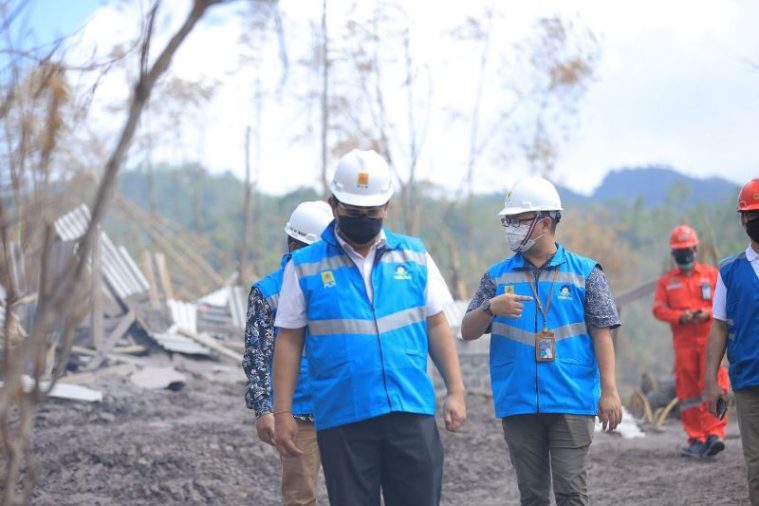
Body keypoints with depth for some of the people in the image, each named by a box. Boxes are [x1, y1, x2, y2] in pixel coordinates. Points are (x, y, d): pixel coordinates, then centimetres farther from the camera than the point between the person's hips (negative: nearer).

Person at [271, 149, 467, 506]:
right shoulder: (305, 266, 3)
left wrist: (456, 391, 5)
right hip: (341, 419, -1)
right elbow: (289, 341, 4)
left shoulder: (414, 256, 9)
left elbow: (437, 326, 12)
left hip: (412, 412, 1)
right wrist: (282, 413, 0)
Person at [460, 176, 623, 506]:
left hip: (571, 402, -3)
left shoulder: (585, 273, 3)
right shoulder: (497, 276, 9)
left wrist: (609, 391, -7)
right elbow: (468, 332, 7)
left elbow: (601, 334, 1)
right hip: (518, 404, 3)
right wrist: (491, 308, -14)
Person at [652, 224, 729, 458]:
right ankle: (696, 439, 6)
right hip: (683, 341, 2)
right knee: (687, 391, 1)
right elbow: (658, 309, 4)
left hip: (710, 338, -2)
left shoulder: (711, 274, 11)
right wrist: (681, 317, -14)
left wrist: (708, 313, -15)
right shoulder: (666, 281, 14)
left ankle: (714, 434, -18)